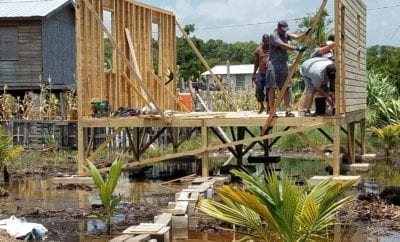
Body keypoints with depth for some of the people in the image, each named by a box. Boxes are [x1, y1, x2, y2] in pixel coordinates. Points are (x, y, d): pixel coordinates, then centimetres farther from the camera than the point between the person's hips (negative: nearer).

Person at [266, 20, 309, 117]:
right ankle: (271, 110, -1)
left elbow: (297, 37, -1)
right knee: (272, 87, -4)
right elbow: (283, 45, -20)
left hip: (284, 64, 6)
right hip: (273, 64, -6)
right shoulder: (273, 36, -7)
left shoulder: (286, 35, 13)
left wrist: (306, 34, -20)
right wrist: (296, 48, -28)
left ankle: (288, 110, -2)